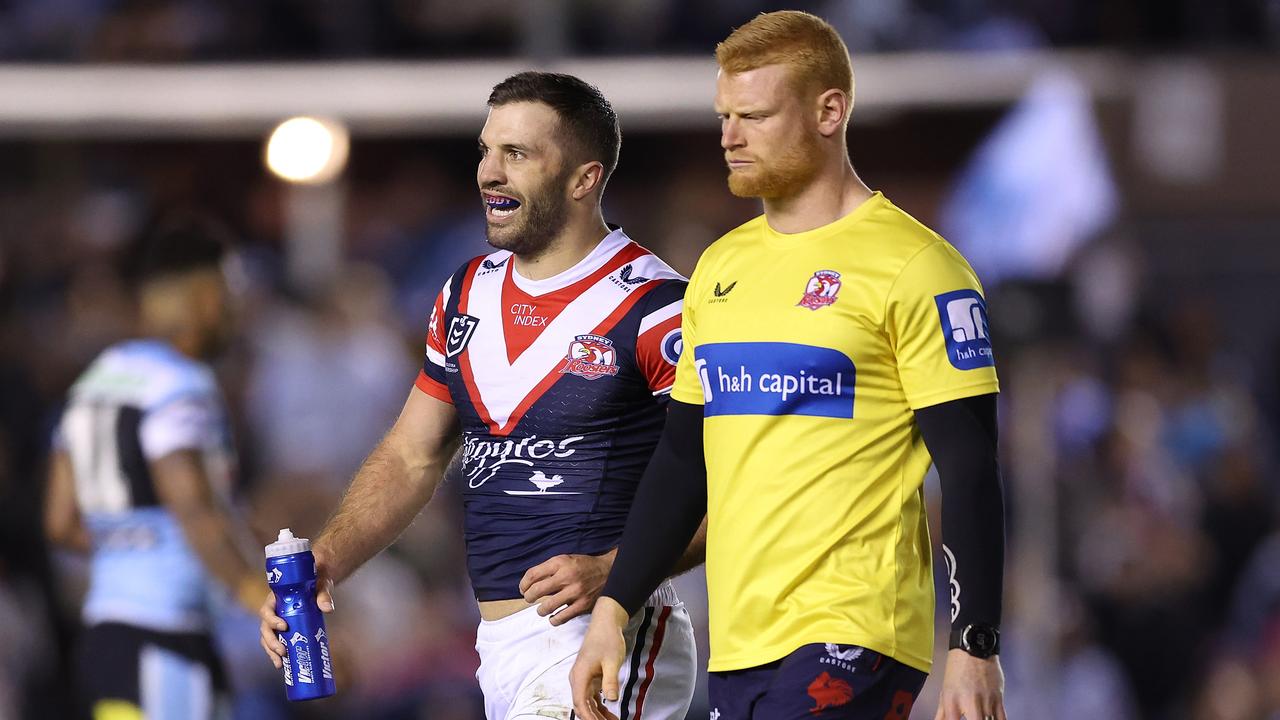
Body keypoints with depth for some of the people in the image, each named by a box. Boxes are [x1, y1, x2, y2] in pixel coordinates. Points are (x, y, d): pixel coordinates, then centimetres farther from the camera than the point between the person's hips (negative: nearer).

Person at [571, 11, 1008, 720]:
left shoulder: (913, 267, -6)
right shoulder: (720, 267, 16)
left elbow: (969, 472, -8)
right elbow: (682, 459, 22)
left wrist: (974, 649, -13)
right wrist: (612, 608, 15)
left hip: (849, 648, -7)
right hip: (736, 648, 7)